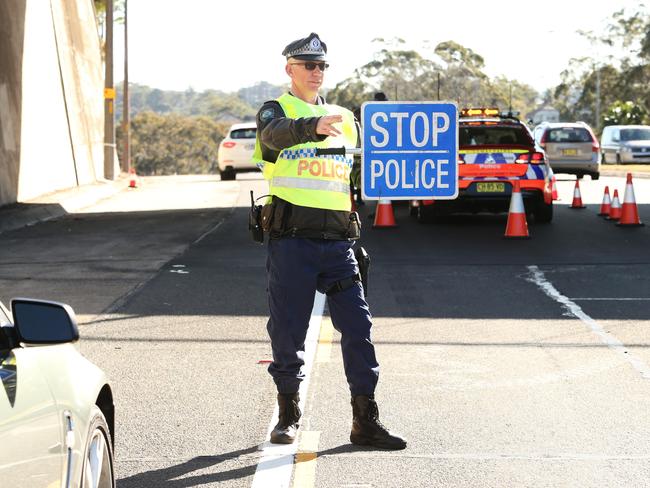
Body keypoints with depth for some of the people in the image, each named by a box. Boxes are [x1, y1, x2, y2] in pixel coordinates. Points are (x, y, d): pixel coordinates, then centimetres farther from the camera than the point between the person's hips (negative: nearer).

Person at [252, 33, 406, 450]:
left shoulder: (346, 119, 21)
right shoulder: (276, 110, 6)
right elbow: (275, 134, -21)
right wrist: (314, 126, -40)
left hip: (337, 239, 4)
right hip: (291, 238, -3)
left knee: (358, 326, -2)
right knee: (288, 329, 3)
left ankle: (365, 420, 3)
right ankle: (289, 413, 19)